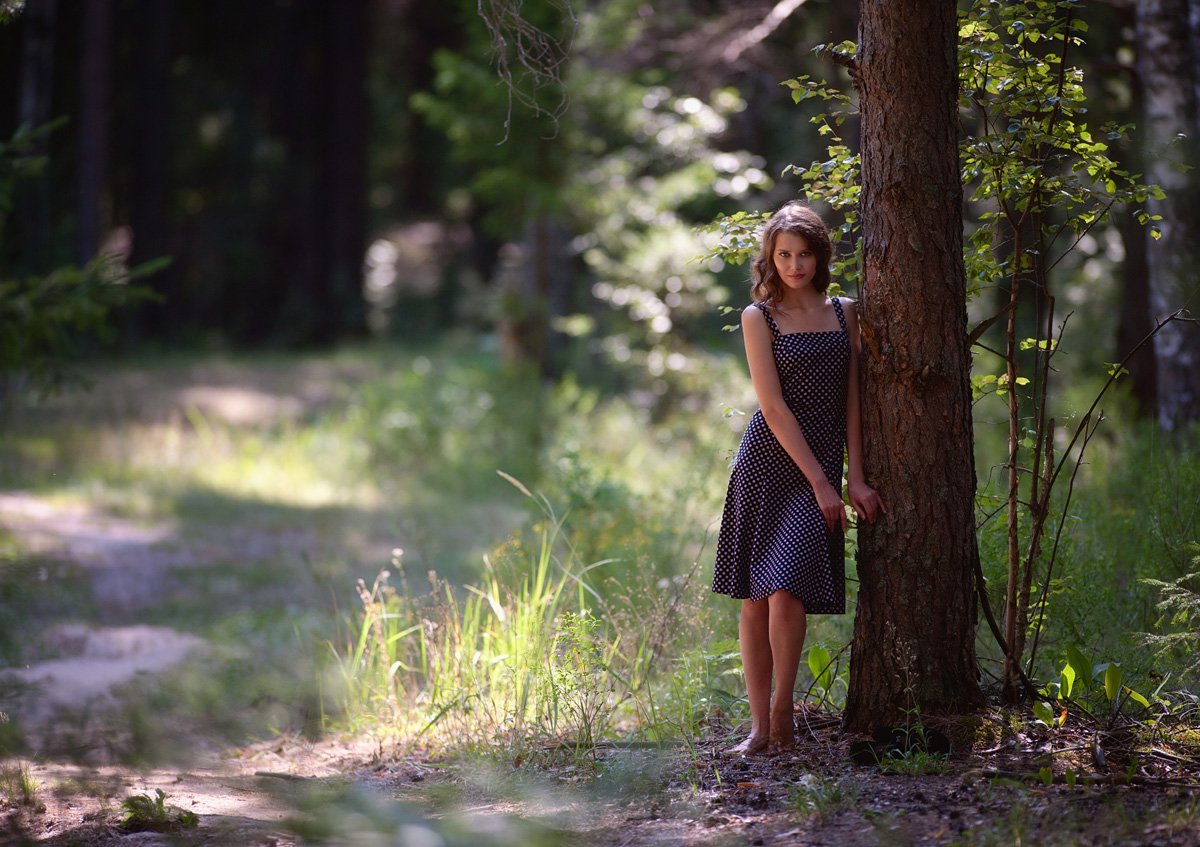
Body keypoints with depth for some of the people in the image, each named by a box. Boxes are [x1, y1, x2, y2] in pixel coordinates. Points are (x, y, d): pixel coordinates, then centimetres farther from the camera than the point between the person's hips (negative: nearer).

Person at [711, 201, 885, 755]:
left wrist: (854, 478, 0)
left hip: (823, 463, 1)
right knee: (754, 598, -1)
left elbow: (851, 398, 9)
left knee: (786, 592, -14)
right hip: (768, 461, -1)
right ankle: (760, 725, 6)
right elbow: (774, 407, -6)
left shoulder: (844, 313, 11)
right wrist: (821, 484, -10)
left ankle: (783, 712, 0)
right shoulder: (759, 318, 1)